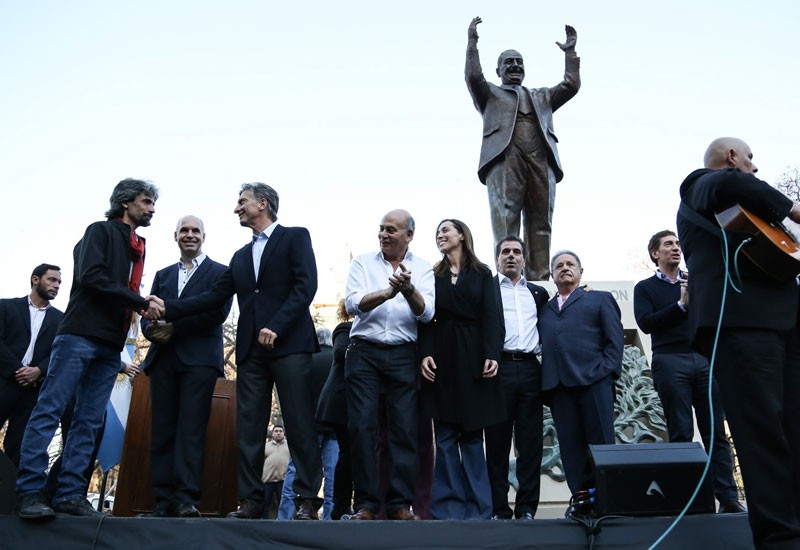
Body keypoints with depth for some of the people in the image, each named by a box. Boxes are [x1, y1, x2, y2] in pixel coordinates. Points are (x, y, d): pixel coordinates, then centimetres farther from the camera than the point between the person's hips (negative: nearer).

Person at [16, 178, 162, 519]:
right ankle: (30, 492, -7)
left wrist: (147, 309, -2)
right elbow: (90, 276, -12)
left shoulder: (138, 247, 22)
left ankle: (69, 495, 4)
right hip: (80, 335, -7)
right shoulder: (101, 231, 1)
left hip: (110, 345, 8)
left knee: (88, 421, 3)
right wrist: (141, 302, -11)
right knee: (50, 409, -8)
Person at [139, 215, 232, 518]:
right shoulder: (163, 275, 23)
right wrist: (152, 330, -9)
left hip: (199, 359, -4)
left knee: (191, 428, -11)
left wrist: (174, 327, -11)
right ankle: (164, 499, 2)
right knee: (162, 430, 0)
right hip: (164, 358, 4)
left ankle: (187, 498, -12)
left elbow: (218, 311, -6)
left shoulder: (219, 272, 9)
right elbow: (147, 314, 15)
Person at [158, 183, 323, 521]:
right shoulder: (241, 256, 24)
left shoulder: (295, 237, 5)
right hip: (251, 350, 6)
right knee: (249, 428, 3)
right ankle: (251, 501, 7)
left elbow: (306, 286, -8)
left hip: (289, 344, -6)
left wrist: (276, 326, -17)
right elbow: (214, 297, 17)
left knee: (299, 425, -6)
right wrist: (167, 308, 6)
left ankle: (307, 499, -2)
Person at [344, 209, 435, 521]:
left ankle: (400, 504, 5)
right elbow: (353, 304, -6)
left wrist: (408, 289, -24)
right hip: (364, 352, 0)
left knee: (405, 429, -2)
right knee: (361, 426, -5)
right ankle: (365, 503, 2)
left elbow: (426, 313, -5)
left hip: (403, 355, 0)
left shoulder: (422, 269, 8)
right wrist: (388, 292, -20)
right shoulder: (362, 263, 8)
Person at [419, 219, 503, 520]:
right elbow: (426, 318, 6)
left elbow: (490, 317, 0)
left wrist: (491, 354, -13)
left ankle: (476, 507, 6)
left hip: (473, 357, -1)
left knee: (472, 435, 1)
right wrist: (425, 353, -9)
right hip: (441, 357, 1)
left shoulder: (482, 274, 9)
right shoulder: (432, 275, 14)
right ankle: (448, 507, 3)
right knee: (445, 436, 0)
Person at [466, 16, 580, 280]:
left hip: (541, 161, 3)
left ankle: (539, 281, -9)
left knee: (540, 224, -6)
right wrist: (472, 42, 7)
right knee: (505, 221, -14)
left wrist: (570, 52, 21)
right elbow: (473, 76, 7)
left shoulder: (542, 96, 35)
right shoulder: (490, 94, 25)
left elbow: (571, 85, 23)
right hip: (504, 158, -3)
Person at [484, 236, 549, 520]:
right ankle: (499, 509, 4)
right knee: (497, 442, 0)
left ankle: (527, 508, 8)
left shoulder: (538, 293, 20)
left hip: (530, 369, 4)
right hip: (499, 368, -3)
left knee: (530, 443, 2)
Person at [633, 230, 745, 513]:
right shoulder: (645, 287, 13)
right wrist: (681, 304, -8)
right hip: (670, 360, -2)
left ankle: (728, 497, -1)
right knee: (680, 434, -3)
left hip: (705, 359, 2)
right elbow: (646, 323, -2)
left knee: (716, 431, -2)